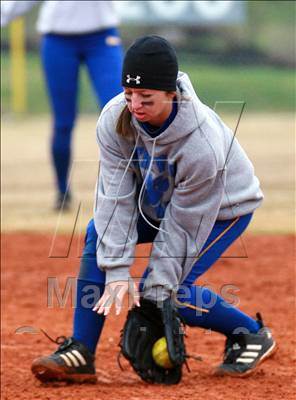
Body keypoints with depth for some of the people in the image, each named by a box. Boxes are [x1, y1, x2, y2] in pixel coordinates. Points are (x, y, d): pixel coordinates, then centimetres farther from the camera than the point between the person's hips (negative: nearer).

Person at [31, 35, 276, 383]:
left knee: (170, 290, -20)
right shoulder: (115, 119, -27)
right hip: (157, 198, 6)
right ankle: (80, 353, -16)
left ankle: (251, 335, 6)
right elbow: (117, 196, -24)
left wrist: (158, 287, -26)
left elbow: (183, 225, -30)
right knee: (98, 233, -18)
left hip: (224, 207, -6)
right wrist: (117, 271, -29)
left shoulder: (204, 144, -39)